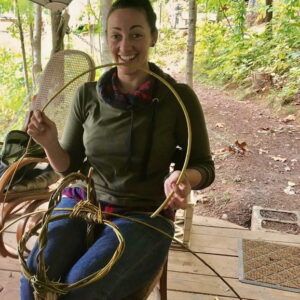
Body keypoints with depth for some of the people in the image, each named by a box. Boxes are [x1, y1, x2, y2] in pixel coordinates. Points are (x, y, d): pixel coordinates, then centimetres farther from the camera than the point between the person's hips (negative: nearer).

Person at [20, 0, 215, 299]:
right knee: (35, 275, -22)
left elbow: (203, 166, -1)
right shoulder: (87, 95, -1)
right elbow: (69, 166, 6)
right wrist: (49, 143, -16)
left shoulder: (178, 97, -9)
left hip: (145, 215, -2)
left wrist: (184, 177, -24)